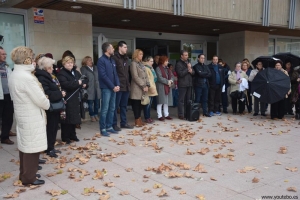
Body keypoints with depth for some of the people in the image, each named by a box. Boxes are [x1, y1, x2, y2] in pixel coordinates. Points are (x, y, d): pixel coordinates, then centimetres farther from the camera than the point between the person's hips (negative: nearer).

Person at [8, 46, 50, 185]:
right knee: (32, 147, 0)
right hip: (32, 118, -10)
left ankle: (24, 175, 30)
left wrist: (43, 101, 10)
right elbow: (40, 99, -21)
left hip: (22, 116, 10)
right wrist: (47, 104, 1)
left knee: (24, 146, 18)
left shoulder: (14, 75, 8)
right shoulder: (26, 77, -23)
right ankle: (29, 178, 11)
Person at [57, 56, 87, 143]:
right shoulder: (61, 74, -8)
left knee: (74, 117, 13)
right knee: (67, 118, -3)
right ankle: (65, 137, 7)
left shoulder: (76, 72, 16)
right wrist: (77, 83, -15)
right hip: (67, 99, -7)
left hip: (75, 98, 7)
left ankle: (72, 135, 26)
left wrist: (83, 84, -2)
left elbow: (83, 81, 21)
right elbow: (66, 84, -25)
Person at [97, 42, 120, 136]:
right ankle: (103, 129, 3)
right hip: (106, 88, -8)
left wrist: (117, 85, 0)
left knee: (112, 108, 11)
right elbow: (103, 75, -16)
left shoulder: (112, 60, 16)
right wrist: (113, 86, -15)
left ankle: (109, 127, 19)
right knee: (105, 109, -5)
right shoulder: (101, 60, -9)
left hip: (114, 88, 8)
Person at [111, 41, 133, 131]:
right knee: (116, 106, 0)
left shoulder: (126, 58, 16)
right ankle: (114, 124, 7)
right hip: (118, 86, -8)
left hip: (126, 86, 8)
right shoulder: (114, 58, -9)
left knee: (124, 105, 14)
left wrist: (128, 83, 13)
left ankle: (124, 122, 24)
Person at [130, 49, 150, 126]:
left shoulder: (141, 64, 18)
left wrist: (147, 85, 1)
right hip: (137, 88, -8)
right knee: (136, 104, -2)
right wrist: (143, 86, -14)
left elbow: (146, 76, 15)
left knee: (141, 104, 9)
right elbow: (135, 77, -14)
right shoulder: (133, 64, -7)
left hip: (143, 88, 8)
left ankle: (139, 119, 17)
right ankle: (137, 121, 4)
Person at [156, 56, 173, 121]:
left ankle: (166, 114, 20)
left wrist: (171, 81, -8)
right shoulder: (158, 68, -7)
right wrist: (167, 81, -17)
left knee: (167, 102, 11)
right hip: (161, 87, -8)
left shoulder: (167, 68, 18)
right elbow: (159, 78, -17)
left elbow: (171, 76, 13)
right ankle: (160, 116, 0)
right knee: (160, 102, -5)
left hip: (168, 87, 8)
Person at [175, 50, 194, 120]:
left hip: (189, 84, 7)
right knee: (181, 100, -3)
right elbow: (181, 74, -18)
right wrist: (187, 69, -11)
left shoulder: (188, 62, 16)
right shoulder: (178, 64, -8)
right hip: (182, 84, -7)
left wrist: (191, 71, -8)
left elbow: (193, 72, 15)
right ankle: (181, 114, 1)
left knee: (188, 99, 11)